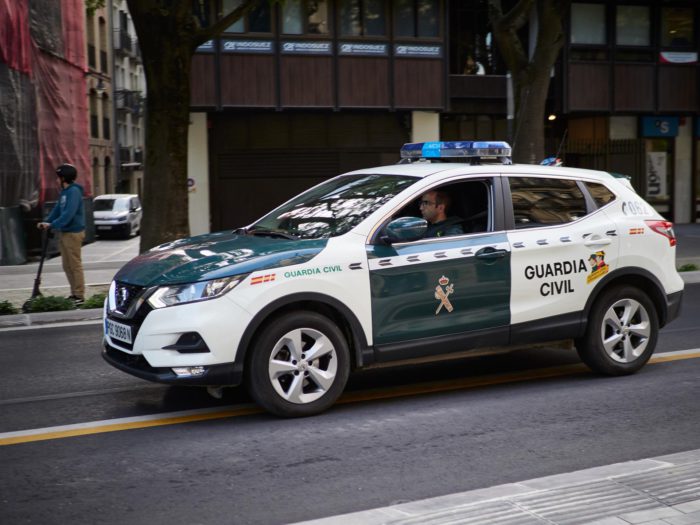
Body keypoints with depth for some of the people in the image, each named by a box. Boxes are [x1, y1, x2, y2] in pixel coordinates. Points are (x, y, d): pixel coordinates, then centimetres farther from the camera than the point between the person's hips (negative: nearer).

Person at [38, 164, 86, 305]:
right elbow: (57, 210, 17)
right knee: (67, 265, 12)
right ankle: (74, 293, 19)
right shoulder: (64, 192, 14)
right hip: (64, 232, 10)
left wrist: (52, 224, -22)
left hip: (73, 232, -10)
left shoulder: (74, 191, -15)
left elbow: (69, 213, -23)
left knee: (75, 264, -6)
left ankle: (79, 296, -2)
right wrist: (46, 221, 4)